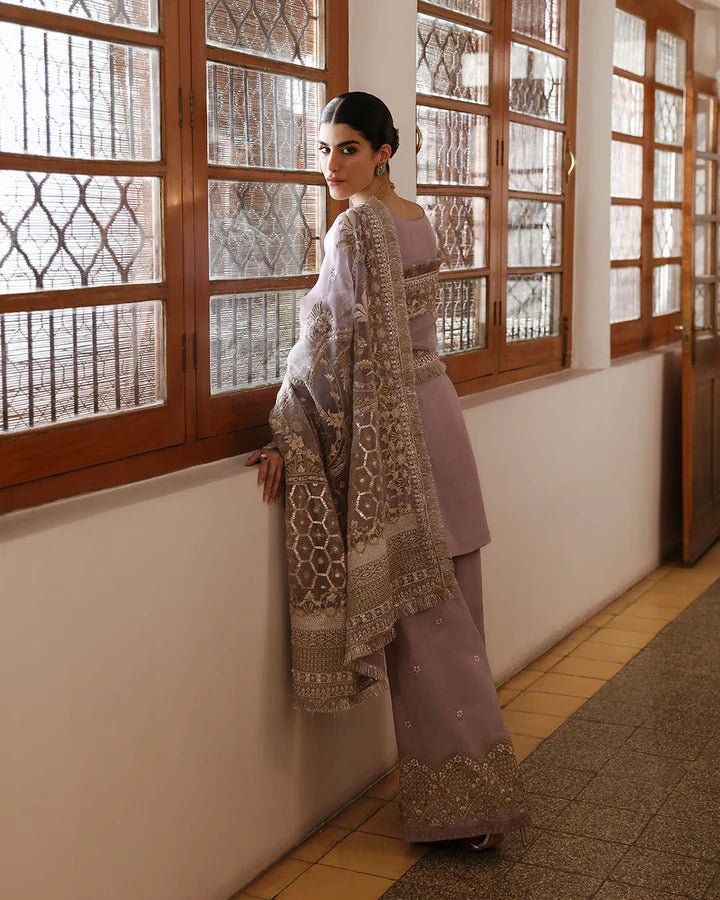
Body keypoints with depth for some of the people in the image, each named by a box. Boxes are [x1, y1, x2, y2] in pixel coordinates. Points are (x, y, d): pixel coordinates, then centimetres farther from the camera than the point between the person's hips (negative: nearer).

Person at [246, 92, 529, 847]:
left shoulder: (357, 226, -14)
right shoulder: (416, 220, 13)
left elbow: (332, 344, -18)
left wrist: (287, 437, -13)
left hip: (388, 436, -9)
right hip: (435, 414, 9)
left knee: (422, 622, -3)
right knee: (449, 608, 14)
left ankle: (464, 804, 4)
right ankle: (476, 780, 25)